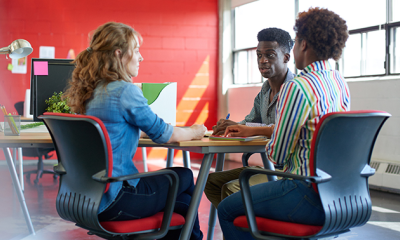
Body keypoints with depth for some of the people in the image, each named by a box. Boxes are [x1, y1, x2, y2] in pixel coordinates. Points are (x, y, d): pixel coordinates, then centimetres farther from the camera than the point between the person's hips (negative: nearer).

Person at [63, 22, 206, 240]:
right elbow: (162, 134, -7)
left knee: (181, 202, 21)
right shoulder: (125, 91, -18)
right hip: (113, 201, -8)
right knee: (184, 177, 16)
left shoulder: (88, 91, 7)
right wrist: (195, 132, 11)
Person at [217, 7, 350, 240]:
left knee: (227, 209, 8)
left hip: (310, 198, -9)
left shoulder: (297, 87, -19)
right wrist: (251, 130, 24)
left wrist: (269, 147, 10)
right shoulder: (341, 82, 8)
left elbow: (277, 155, -14)